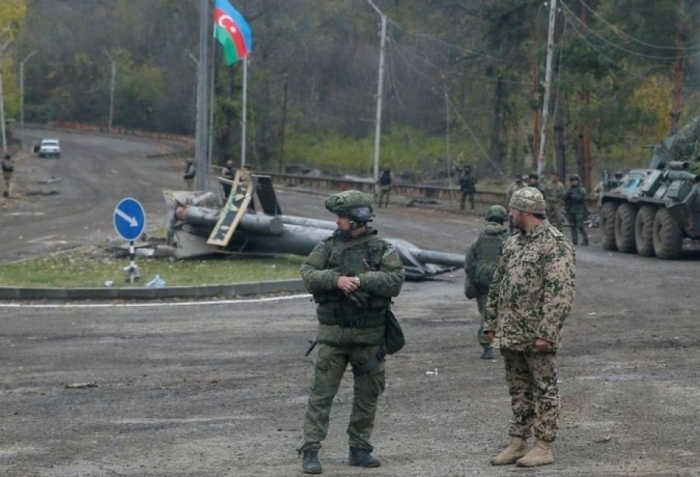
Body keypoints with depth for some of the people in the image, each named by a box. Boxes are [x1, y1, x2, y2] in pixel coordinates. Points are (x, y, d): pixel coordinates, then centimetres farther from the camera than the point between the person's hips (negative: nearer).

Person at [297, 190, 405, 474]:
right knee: (322, 393, -4)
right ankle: (310, 451, -3)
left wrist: (361, 280, -22)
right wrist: (336, 280, -23)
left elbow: (396, 280, -14)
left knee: (368, 395, 9)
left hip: (369, 336, 1)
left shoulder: (382, 249, -1)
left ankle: (359, 449, 21)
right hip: (333, 333, -1)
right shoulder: (328, 247, 3)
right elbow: (308, 275, -7)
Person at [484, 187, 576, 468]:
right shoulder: (512, 243, 14)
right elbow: (497, 286, 18)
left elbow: (561, 292, -19)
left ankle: (544, 447, 7)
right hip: (510, 336, 8)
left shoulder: (555, 245, -12)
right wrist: (491, 324, 14)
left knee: (544, 390, 1)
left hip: (537, 337, -8)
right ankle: (517, 443, 21)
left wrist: (546, 332, -22)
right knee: (518, 390, 14)